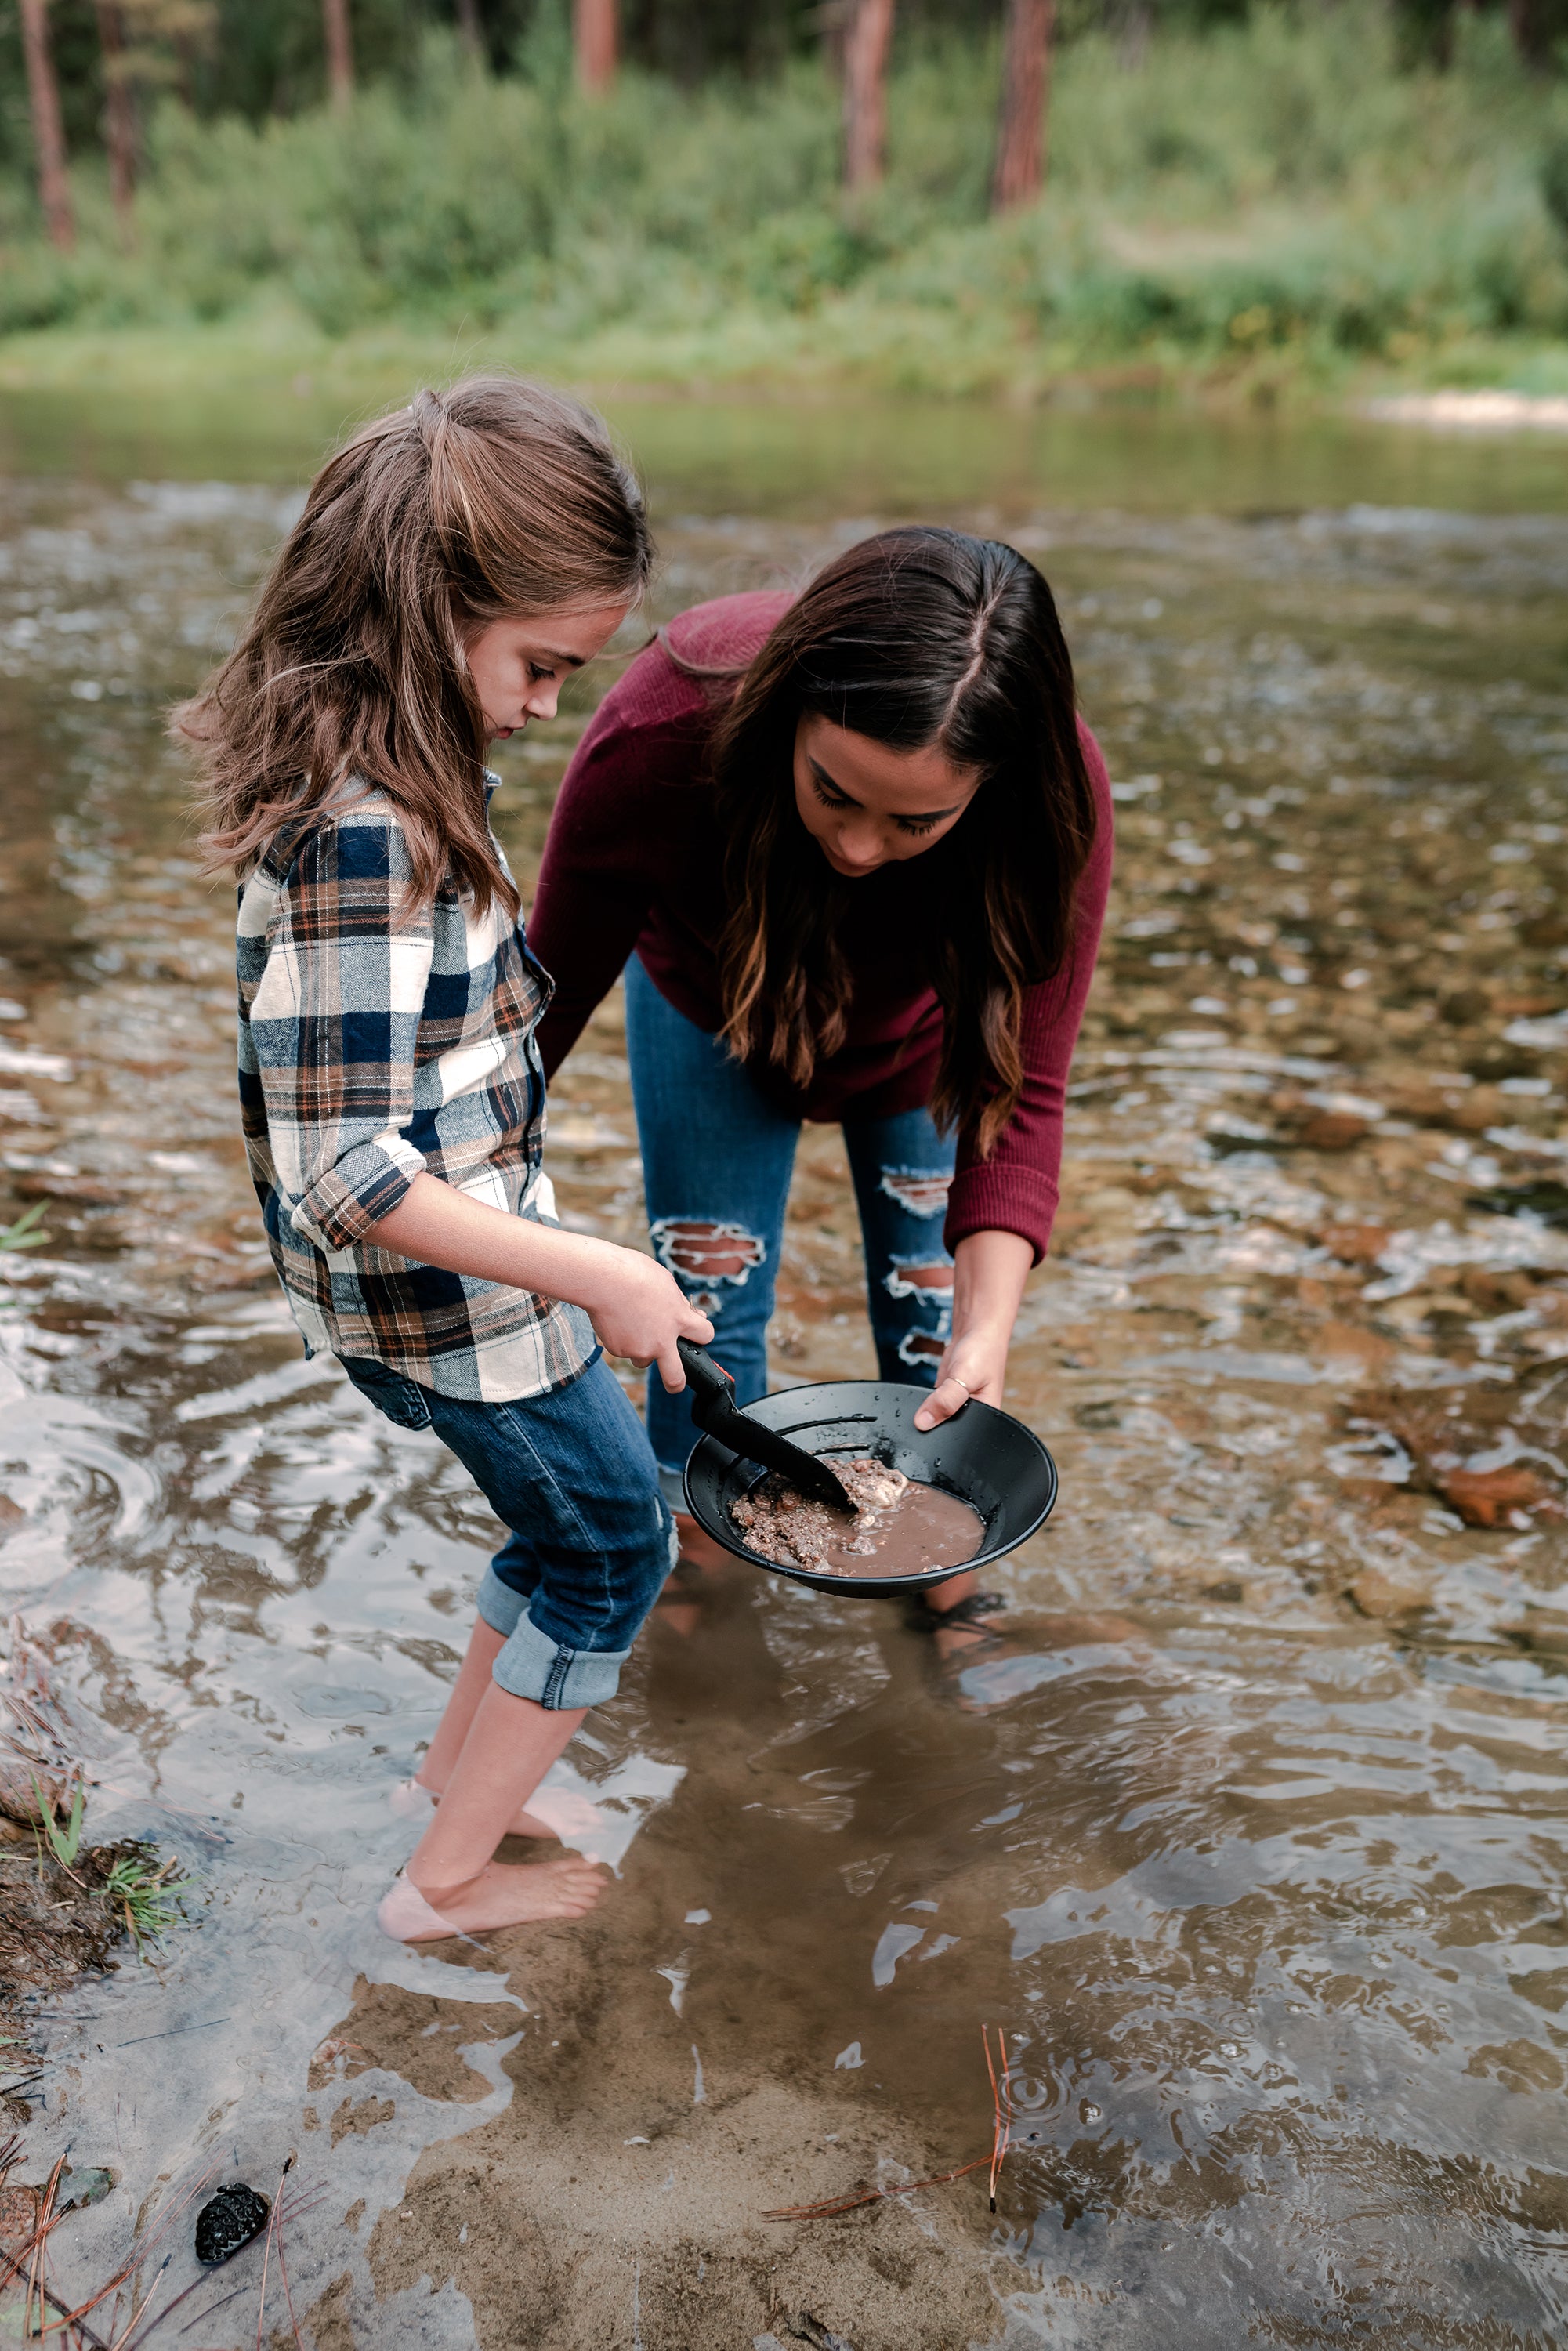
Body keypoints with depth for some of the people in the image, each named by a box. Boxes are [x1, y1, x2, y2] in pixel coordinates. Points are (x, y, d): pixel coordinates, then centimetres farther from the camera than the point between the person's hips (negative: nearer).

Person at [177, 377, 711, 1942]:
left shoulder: (360, 769, 1)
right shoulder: (365, 831, -30)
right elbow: (343, 1169, -31)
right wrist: (598, 1276, -24)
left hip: (452, 1256, 9)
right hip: (448, 1288, -9)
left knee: (578, 1513, 26)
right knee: (611, 1542, 12)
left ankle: (463, 1756, 45)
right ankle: (449, 1880, 28)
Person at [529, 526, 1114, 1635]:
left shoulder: (1058, 798, -40)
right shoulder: (661, 740, -42)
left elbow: (1022, 1092, -32)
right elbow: (556, 984, -24)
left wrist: (990, 1327, -44)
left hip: (922, 1028, 1)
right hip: (715, 1005, 0)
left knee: (936, 1304, 5)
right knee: (707, 1299, 0)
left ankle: (947, 1566, 32)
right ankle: (700, 1575, 27)